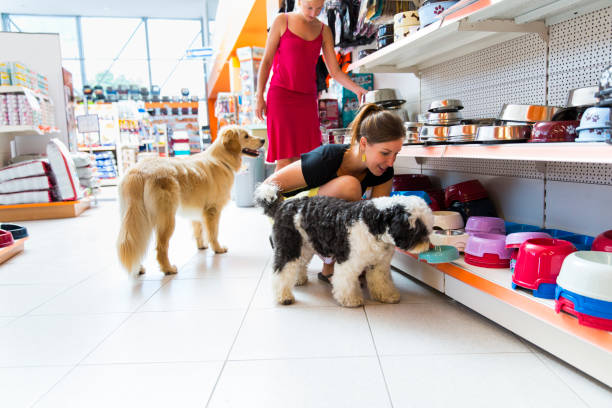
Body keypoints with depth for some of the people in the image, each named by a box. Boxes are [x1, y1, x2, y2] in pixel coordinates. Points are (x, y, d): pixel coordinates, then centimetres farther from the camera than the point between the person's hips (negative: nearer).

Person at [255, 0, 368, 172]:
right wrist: (259, 97, -3)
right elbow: (266, 61, 1)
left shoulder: (323, 30, 9)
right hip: (281, 95, -3)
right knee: (285, 159, -10)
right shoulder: (282, 21, 0)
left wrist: (357, 89, -11)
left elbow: (335, 71, 5)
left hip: (308, 100, 4)